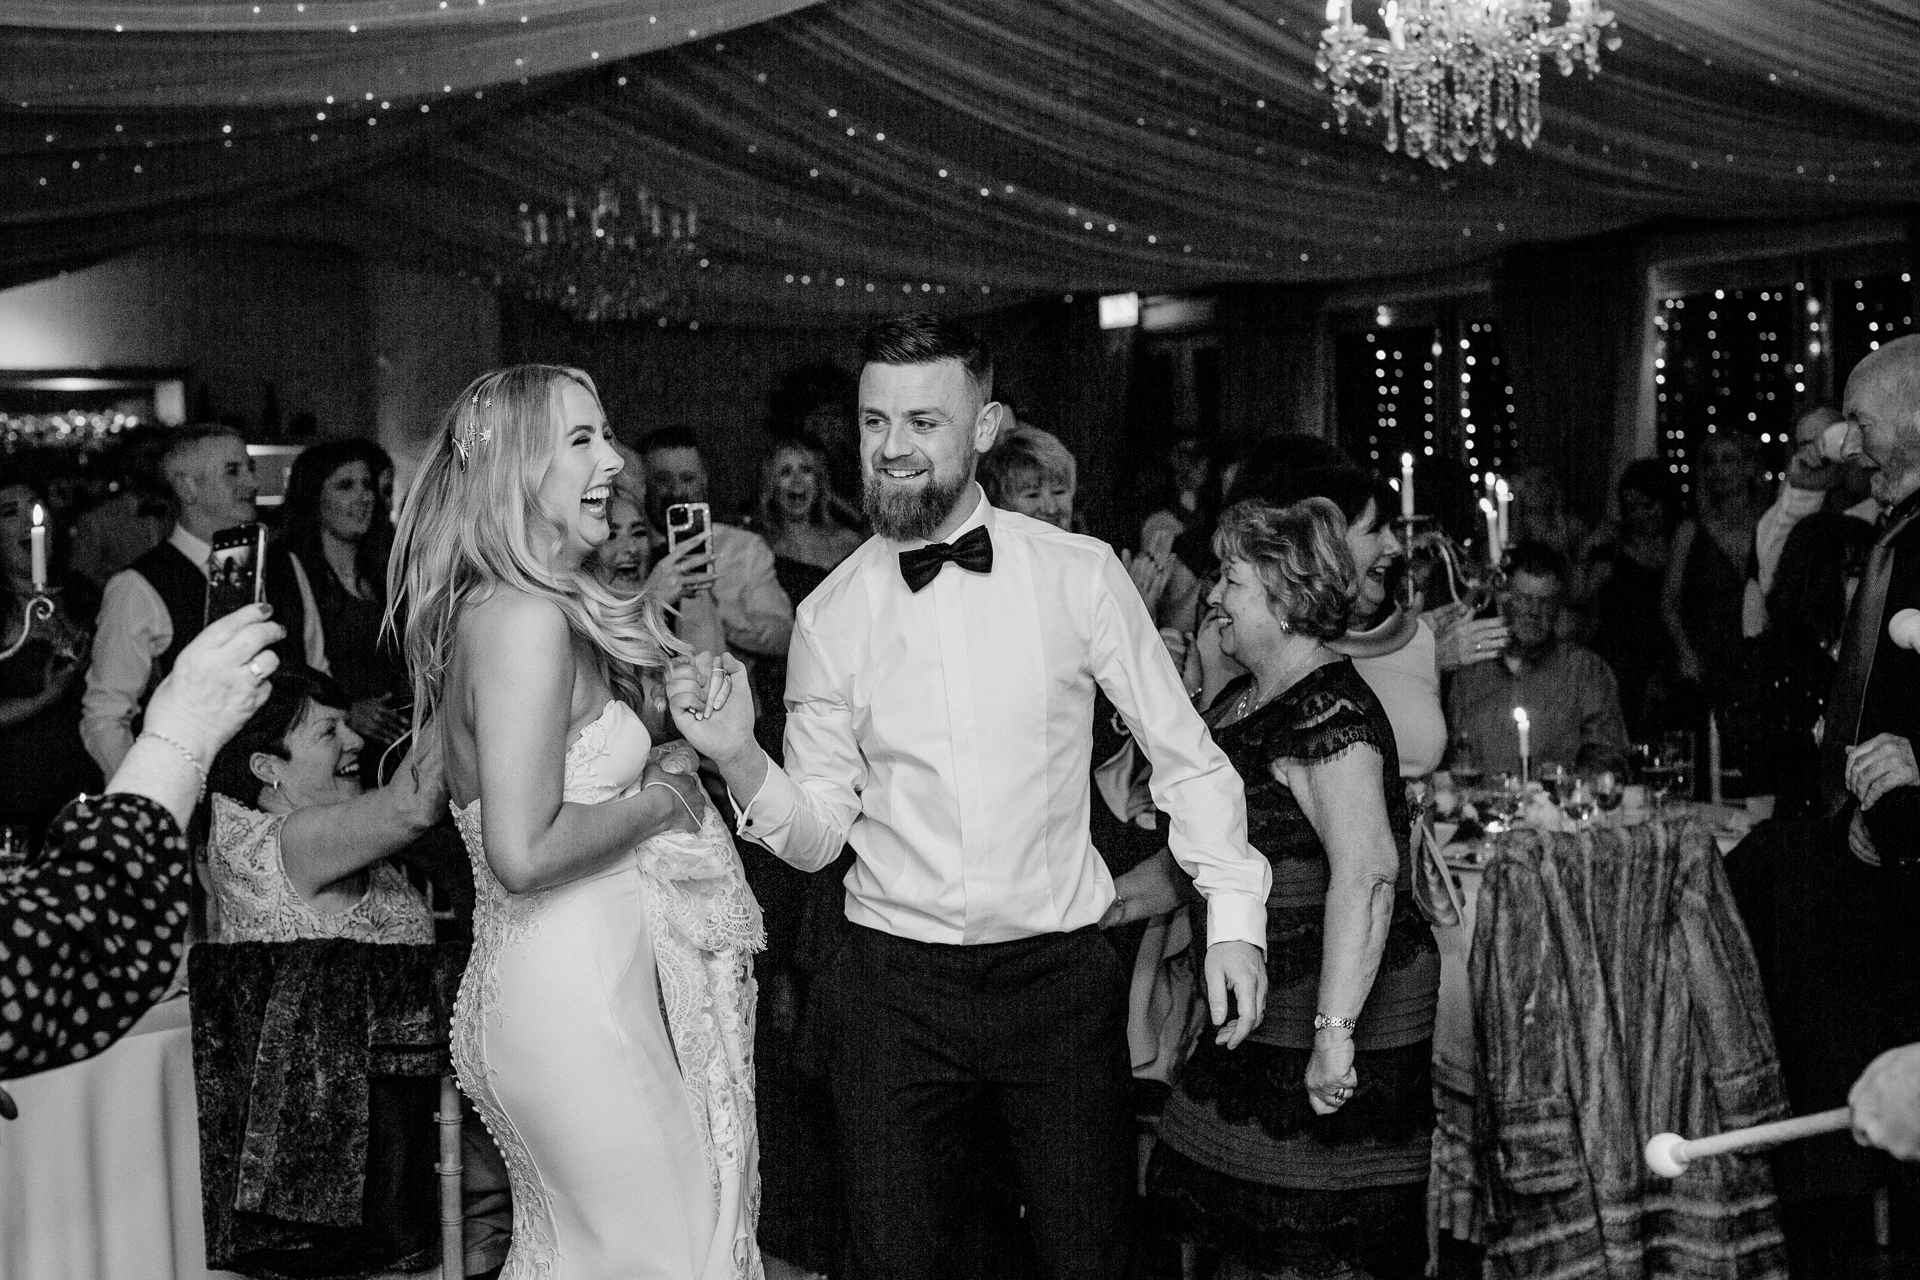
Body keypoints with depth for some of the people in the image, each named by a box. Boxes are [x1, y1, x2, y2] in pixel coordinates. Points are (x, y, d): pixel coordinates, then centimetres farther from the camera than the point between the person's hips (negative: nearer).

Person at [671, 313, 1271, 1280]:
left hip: (1059, 980, -1)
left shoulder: (1078, 574, -5)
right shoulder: (829, 615, -1)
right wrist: (740, 759, -18)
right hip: (893, 989, 1)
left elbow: (1185, 756, 2)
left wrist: (1233, 918, -7)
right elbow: (817, 835, 1)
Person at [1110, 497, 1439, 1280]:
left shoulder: (1328, 713, -18)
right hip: (1259, 1015, 9)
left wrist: (1334, 1031, -37)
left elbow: (1365, 874, -30)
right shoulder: (1238, 704, 12)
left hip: (1331, 1014, -9)